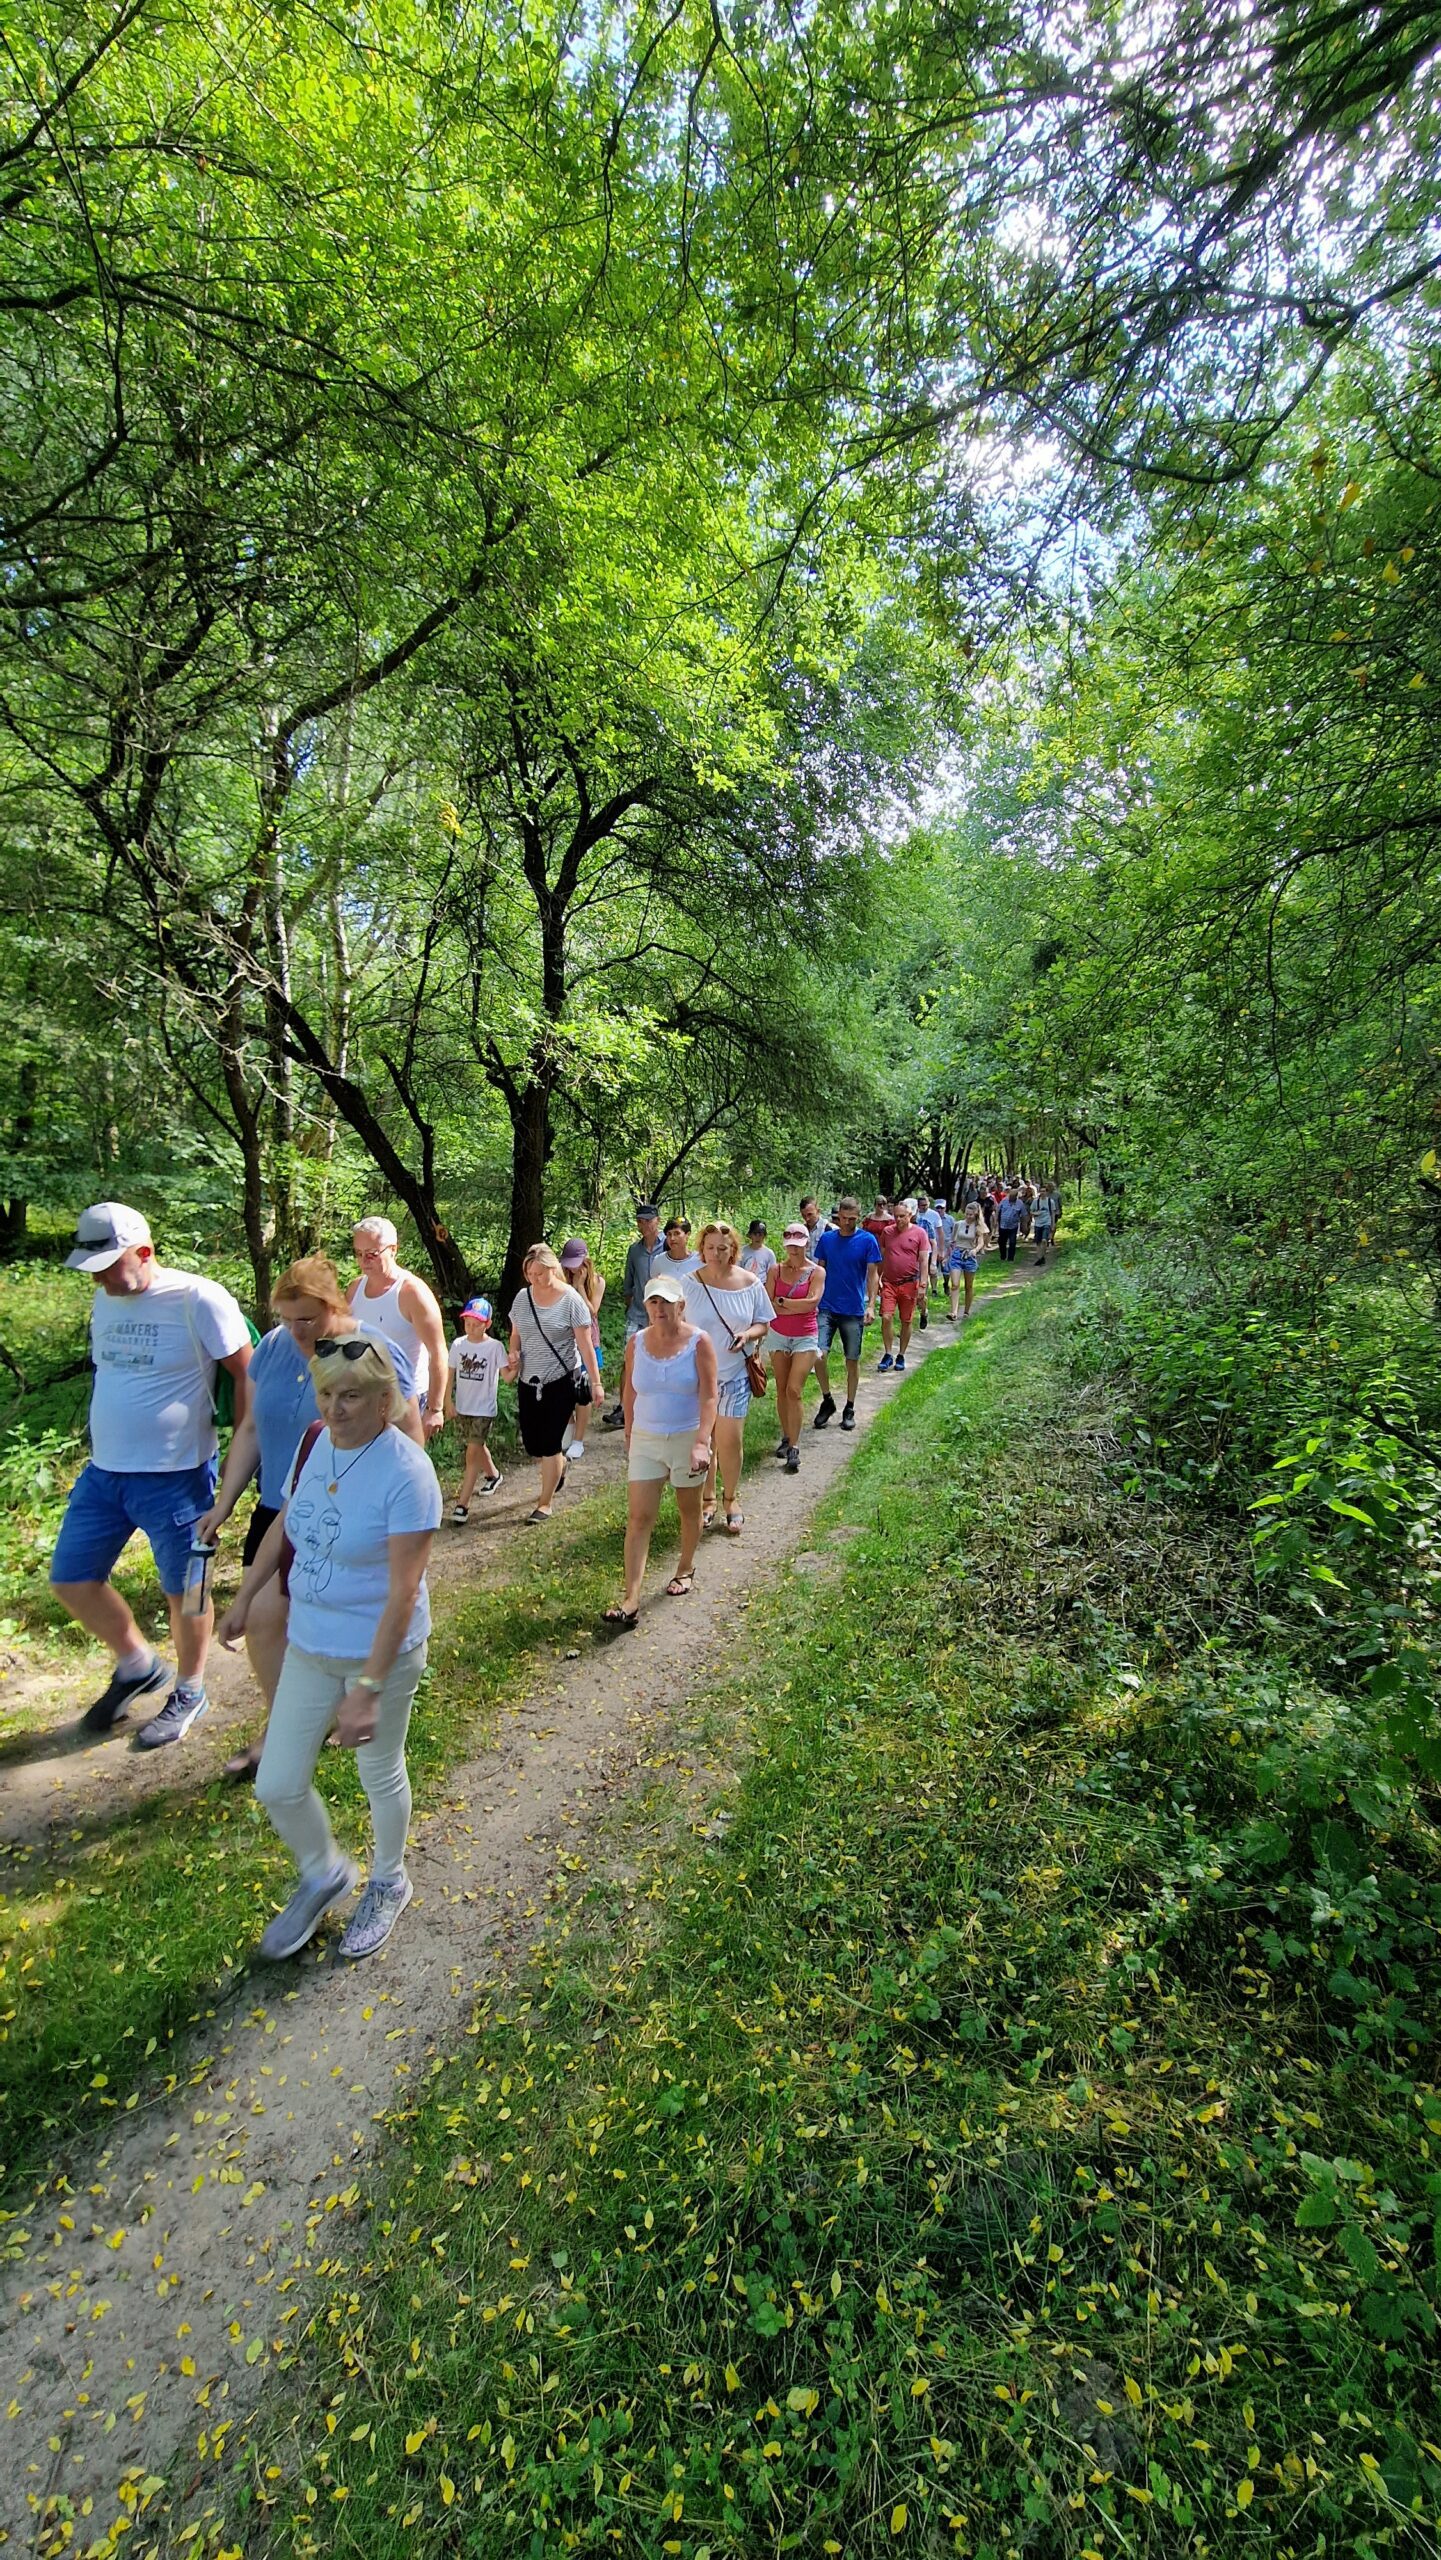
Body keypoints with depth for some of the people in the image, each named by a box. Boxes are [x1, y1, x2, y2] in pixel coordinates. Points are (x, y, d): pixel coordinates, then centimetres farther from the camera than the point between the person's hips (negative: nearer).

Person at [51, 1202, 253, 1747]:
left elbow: (247, 1375, -13)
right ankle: (137, 1667, 35)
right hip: (102, 1472, 7)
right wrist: (103, 1445, 18)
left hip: (175, 1477, -7)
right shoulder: (104, 1300, 6)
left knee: (184, 1590, 7)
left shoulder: (199, 1300, -17)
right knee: (70, 1579, 13)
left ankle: (189, 1692, 30)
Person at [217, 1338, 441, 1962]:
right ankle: (322, 1877, 43)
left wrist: (367, 1689, -25)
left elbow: (403, 1593, -25)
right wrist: (244, 1597, 17)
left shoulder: (406, 1472, -25)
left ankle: (387, 1883, 45)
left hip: (380, 1653, -6)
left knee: (380, 1776, 16)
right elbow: (285, 1524, 14)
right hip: (308, 1646, 6)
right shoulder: (314, 1442, -5)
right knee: (277, 1786, 13)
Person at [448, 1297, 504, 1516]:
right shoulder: (458, 1344, -2)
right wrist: (449, 1401, 4)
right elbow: (451, 1373, 6)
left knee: (473, 1452, -9)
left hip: (483, 1409, -5)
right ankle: (493, 1475, 49)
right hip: (462, 1407, 5)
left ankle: (462, 1504, -7)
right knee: (477, 1447, 21)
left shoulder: (494, 1347, -13)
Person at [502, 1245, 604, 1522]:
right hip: (529, 1381, 5)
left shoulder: (570, 1300, -12)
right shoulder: (522, 1297, 2)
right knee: (531, 1444, 9)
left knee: (550, 1443, -3)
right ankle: (559, 1466, 43)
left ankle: (545, 1504, 13)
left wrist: (595, 1382, -13)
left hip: (560, 1381, -5)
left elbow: (586, 1344, -11)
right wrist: (513, 1355, -8)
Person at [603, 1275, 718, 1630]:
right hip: (645, 1440, 2)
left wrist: (701, 1443, -28)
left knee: (689, 1509, 17)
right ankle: (630, 1601, -5)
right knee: (638, 1518, -4)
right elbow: (629, 1393, 8)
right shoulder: (637, 1343, -2)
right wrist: (629, 1434, 14)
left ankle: (685, 1569, 41)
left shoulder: (699, 1342, -12)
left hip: (687, 1439, -2)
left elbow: (708, 1397, -18)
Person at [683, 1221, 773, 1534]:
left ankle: (731, 1500, 23)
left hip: (735, 1374, 0)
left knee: (731, 1441, 1)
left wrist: (748, 1335, -17)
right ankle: (706, 1500, 28)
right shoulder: (690, 1283, -6)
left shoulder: (750, 1283, -4)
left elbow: (763, 1324, 4)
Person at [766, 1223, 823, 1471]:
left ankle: (794, 1448, -6)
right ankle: (786, 1438, 23)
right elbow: (767, 1304, -6)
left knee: (794, 1390, -11)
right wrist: (798, 1306, -11)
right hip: (778, 1335, 3)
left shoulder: (817, 1271, -3)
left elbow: (812, 1302, -17)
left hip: (804, 1337, -3)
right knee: (782, 1390, 9)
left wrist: (782, 1302, -11)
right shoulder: (776, 1270, 2)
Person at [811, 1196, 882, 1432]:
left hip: (854, 1310, -1)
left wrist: (871, 1305, -11)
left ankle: (850, 1409, 21)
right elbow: (820, 1271, 11)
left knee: (852, 1360, 7)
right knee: (819, 1355, -10)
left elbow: (872, 1274, -3)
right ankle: (827, 1400, 11)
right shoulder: (827, 1239, 4)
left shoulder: (867, 1240, -4)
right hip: (826, 1307, 2)